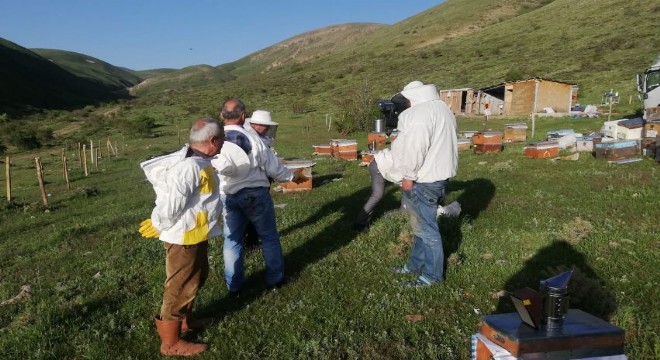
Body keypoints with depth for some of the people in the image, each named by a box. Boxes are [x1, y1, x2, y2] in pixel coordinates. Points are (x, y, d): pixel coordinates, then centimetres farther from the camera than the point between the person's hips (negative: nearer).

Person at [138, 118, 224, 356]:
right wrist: (159, 226, -10)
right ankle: (170, 342, 19)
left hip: (195, 235, 10)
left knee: (196, 278, 25)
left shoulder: (195, 161, 6)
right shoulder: (190, 166, -28)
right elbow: (171, 202, -28)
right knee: (181, 287, 3)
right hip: (184, 237, -10)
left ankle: (185, 320, 45)